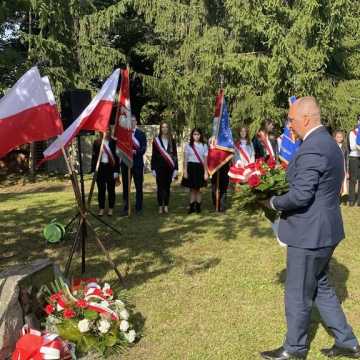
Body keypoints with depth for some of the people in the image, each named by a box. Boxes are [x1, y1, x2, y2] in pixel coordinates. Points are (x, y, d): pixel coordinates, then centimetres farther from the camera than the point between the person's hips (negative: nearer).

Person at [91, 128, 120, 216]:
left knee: (111, 189, 7)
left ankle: (111, 208, 18)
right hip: (100, 168, 2)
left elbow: (117, 157, -2)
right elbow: (94, 157, 6)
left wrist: (116, 171, -6)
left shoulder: (113, 142, -3)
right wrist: (93, 170, 1)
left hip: (110, 168, -2)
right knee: (101, 189, 8)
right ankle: (101, 208, 17)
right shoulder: (96, 142, 4)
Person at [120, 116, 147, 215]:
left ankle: (138, 207, 15)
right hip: (125, 163, 1)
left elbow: (143, 148, -5)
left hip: (137, 163, -1)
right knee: (126, 186, 5)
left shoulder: (141, 134, 3)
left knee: (139, 186, 5)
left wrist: (136, 152, -22)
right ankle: (125, 208, 12)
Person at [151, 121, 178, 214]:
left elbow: (175, 155, 7)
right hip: (159, 166, -1)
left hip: (169, 166, 1)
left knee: (167, 186, 5)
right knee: (160, 186, 0)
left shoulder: (172, 141, 7)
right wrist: (153, 168, -3)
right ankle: (160, 206, 7)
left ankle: (166, 206, 13)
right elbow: (153, 155, 2)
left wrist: (175, 168, 1)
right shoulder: (156, 140, 3)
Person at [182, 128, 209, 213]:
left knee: (198, 189, 6)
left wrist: (206, 172, 0)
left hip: (200, 168, 0)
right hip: (191, 167, 0)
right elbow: (185, 160, 2)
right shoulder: (188, 145, 3)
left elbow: (205, 160, 4)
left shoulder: (204, 146, 4)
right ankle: (192, 206, 12)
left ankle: (198, 206, 15)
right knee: (192, 189, 5)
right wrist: (185, 171, -5)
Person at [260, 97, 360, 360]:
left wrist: (275, 203, -10)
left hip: (309, 234, -10)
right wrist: (284, 202, 10)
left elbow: (300, 195, -28)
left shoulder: (311, 149, -23)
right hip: (325, 229, 10)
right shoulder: (329, 143, 9)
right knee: (320, 287, 23)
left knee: (297, 294, 8)